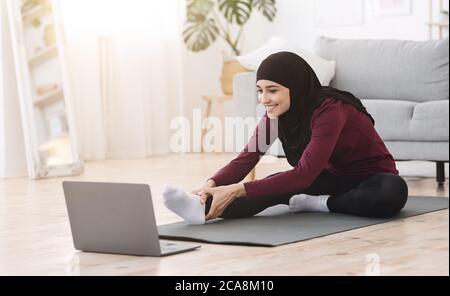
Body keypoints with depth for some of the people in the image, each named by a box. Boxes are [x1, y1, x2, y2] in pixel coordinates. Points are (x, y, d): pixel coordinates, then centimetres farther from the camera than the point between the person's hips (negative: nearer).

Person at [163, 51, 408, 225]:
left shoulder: (329, 111, -32)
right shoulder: (277, 112, -10)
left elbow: (304, 174, -39)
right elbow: (248, 157, -17)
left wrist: (237, 190, -46)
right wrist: (212, 185, -38)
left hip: (370, 179, -5)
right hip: (332, 177, 5)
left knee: (393, 192, -41)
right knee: (277, 184, -26)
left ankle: (318, 204, -25)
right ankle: (205, 208, -46)